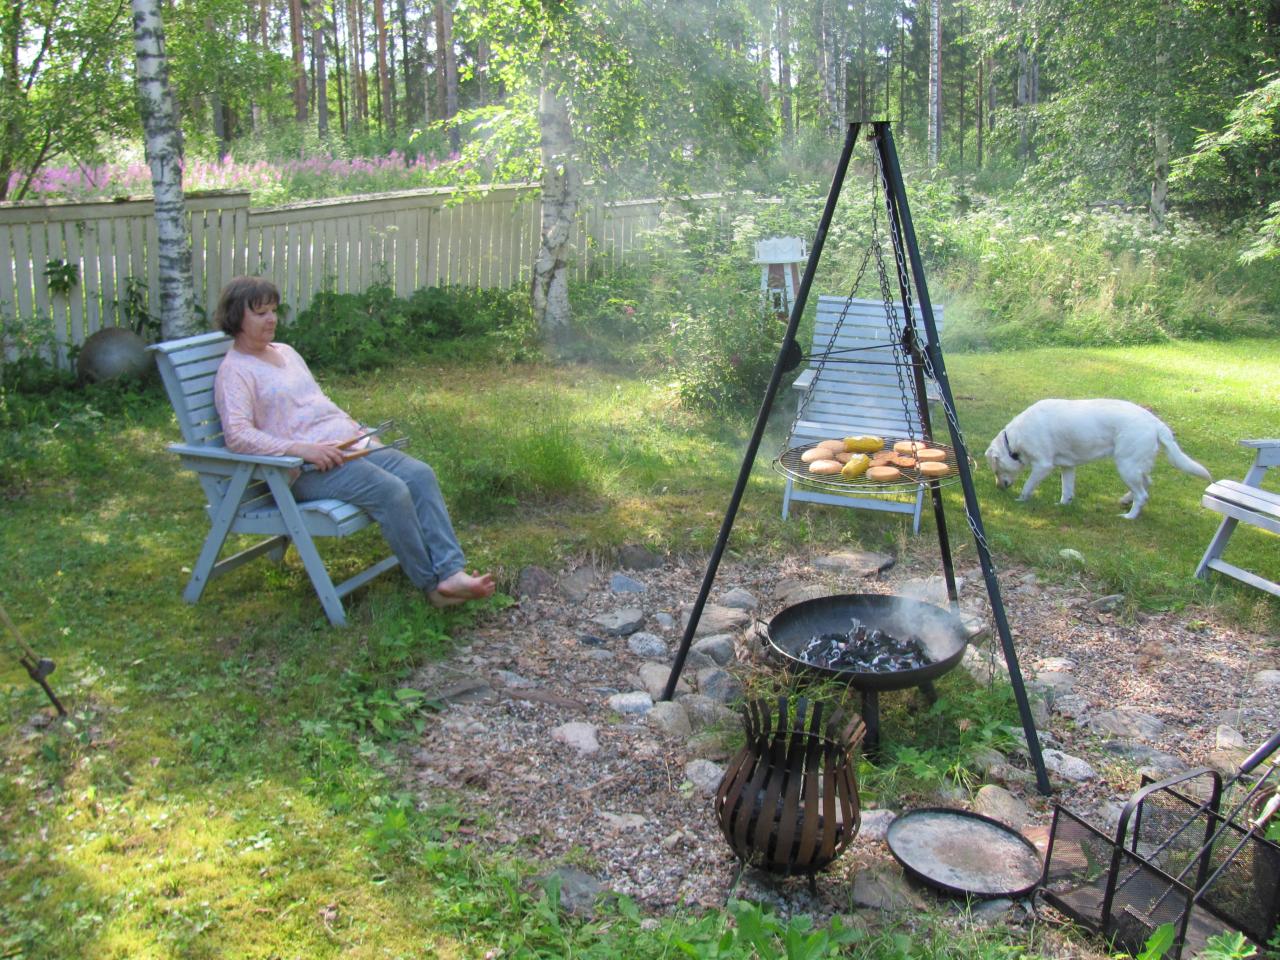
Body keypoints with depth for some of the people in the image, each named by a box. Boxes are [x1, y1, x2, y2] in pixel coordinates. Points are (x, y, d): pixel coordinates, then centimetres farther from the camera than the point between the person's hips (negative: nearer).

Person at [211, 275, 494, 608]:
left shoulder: (286, 352, 22)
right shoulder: (235, 371, -3)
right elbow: (237, 435, -16)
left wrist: (360, 430, 13)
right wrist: (302, 449, -25)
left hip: (349, 444, 8)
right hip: (307, 468, -8)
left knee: (420, 474, -16)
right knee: (390, 491, -28)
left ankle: (451, 572, -24)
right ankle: (432, 584, -15)